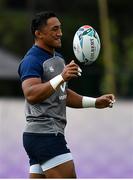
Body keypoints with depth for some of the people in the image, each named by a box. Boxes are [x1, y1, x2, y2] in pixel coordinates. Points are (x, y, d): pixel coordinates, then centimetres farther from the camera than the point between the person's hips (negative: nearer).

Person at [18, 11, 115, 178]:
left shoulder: (58, 59, 19)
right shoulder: (32, 60, -13)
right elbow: (31, 94, -29)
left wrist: (95, 102, 19)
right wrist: (61, 78, -39)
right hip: (44, 133, -10)